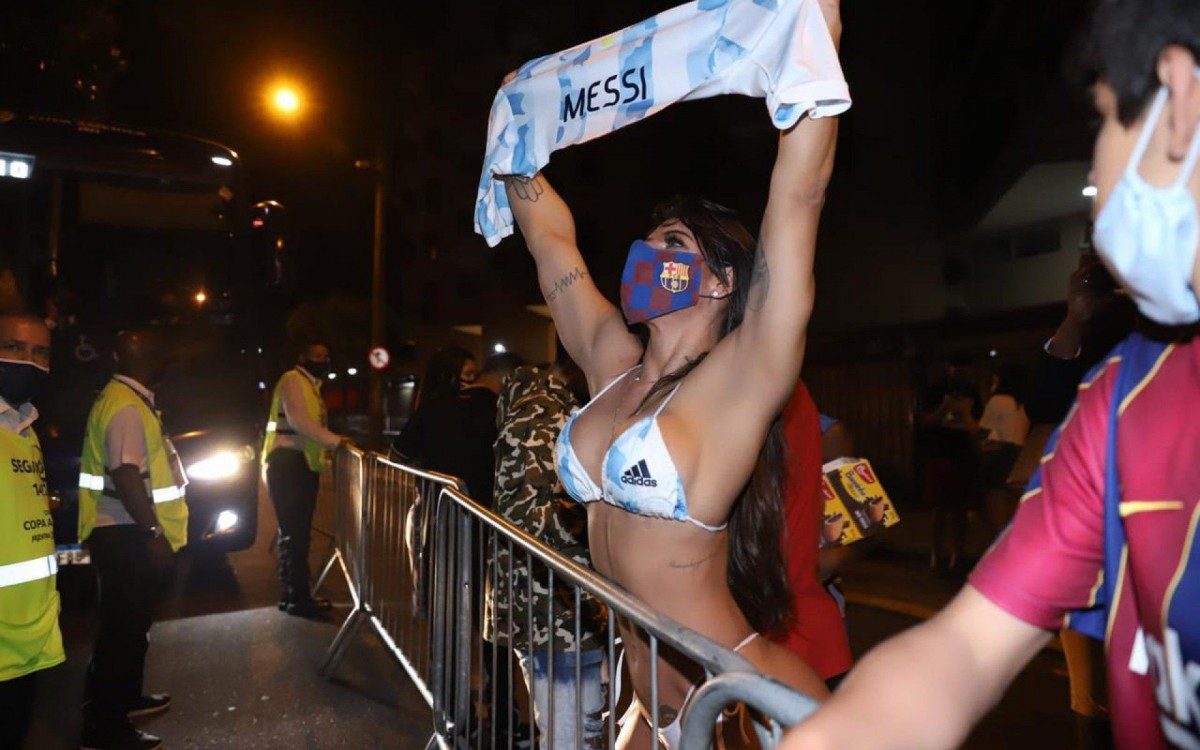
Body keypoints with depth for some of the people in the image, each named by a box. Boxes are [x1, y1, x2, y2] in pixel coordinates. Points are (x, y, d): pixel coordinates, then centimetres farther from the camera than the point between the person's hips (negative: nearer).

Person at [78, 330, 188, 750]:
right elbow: (126, 478, -28)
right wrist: (154, 535, -26)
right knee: (122, 626, -1)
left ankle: (127, 697, 38)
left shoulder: (128, 399, 11)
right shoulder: (126, 406, -21)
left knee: (132, 622, 22)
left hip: (128, 532, 10)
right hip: (126, 536, -10)